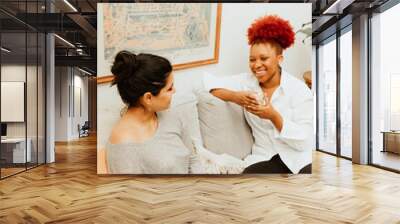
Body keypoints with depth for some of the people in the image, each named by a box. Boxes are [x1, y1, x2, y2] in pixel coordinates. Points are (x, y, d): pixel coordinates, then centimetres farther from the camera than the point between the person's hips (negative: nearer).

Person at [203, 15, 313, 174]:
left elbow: (304, 142, -11)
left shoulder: (298, 89, -7)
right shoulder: (246, 82, 1)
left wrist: (273, 116, -26)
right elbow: (207, 81, -5)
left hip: (300, 157, -1)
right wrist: (235, 96, -19)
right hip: (265, 157, 1)